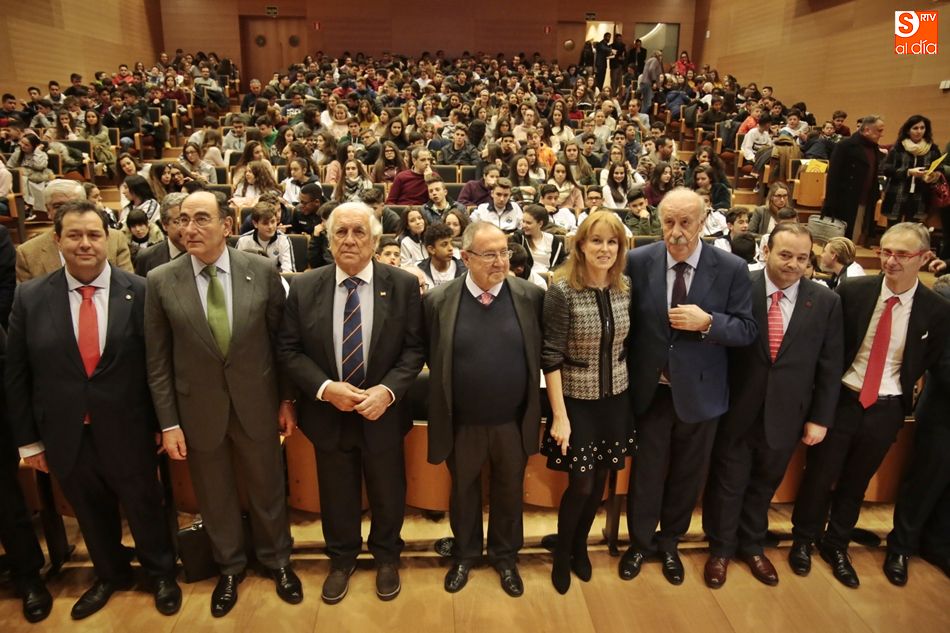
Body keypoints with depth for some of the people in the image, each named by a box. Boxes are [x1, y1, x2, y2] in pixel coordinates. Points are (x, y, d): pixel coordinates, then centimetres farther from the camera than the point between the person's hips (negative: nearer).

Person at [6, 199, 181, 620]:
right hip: (66, 437, 2)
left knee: (144, 507, 16)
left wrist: (163, 423, -2)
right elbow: (16, 375, 1)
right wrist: (28, 439, 3)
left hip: (128, 433, -2)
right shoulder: (30, 298, -5)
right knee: (91, 515, 22)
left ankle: (161, 574, 42)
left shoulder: (139, 292, -10)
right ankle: (110, 575, 48)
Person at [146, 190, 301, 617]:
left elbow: (281, 340, -1)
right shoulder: (160, 281, -7)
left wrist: (287, 399, 2)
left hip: (257, 405, 0)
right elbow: (158, 361, -3)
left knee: (267, 489, 17)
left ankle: (276, 560, 43)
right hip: (198, 411, 1)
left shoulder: (263, 271, -8)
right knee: (215, 497, 18)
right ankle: (230, 567, 44)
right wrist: (169, 424, -3)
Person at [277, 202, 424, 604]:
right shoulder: (304, 287, -6)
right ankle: (341, 559, 46)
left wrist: (387, 390, -21)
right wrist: (325, 388, -17)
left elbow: (414, 348, -7)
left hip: (382, 412, 0)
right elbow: (289, 350, -4)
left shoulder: (403, 285, -9)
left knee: (387, 493, 18)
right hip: (327, 413, 1)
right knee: (337, 495, 20)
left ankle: (386, 557, 46)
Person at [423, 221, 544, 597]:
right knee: (463, 492, 20)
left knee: (509, 492, 20)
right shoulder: (439, 300, -10)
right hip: (462, 423, 0)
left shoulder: (532, 296, -8)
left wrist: (535, 410, 0)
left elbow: (541, 354, 1)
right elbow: (432, 359, -3)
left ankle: (505, 555, 44)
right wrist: (440, 415, -2)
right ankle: (464, 554, 45)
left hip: (514, 422, 1)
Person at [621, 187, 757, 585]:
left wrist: (707, 322, -24)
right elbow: (625, 321, -3)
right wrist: (626, 377, -8)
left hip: (699, 391, 1)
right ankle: (640, 541, 40)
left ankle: (669, 543, 43)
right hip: (649, 389, 0)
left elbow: (747, 330, -6)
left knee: (687, 475, 18)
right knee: (646, 471, 15)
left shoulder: (731, 269, -10)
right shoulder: (638, 261, -9)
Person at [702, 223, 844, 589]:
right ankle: (720, 548, 37)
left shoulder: (826, 302, -3)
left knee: (764, 485, 21)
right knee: (727, 485, 15)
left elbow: (830, 367, 1)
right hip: (736, 411, -2)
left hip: (785, 415, 3)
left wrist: (820, 418, 1)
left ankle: (752, 546, 45)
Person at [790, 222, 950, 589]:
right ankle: (803, 540, 34)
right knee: (819, 474, 11)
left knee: (856, 480, 18)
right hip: (842, 399, -1)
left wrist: (902, 389, 2)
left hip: (887, 409, 1)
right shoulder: (852, 292, -11)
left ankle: (836, 545, 40)